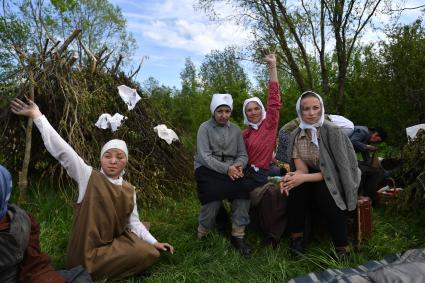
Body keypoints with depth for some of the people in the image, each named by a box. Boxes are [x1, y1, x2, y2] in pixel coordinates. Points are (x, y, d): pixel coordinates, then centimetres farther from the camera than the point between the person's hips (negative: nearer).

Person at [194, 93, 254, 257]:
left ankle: (238, 236, -17)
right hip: (207, 169, -3)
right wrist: (226, 168, -25)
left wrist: (238, 166, -18)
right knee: (213, 190, -34)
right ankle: (203, 232, -10)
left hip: (231, 169, 4)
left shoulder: (236, 130, 12)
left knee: (243, 187, -27)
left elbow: (242, 155, 7)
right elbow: (204, 156, -13)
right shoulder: (205, 128, -3)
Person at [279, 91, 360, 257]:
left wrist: (304, 178, -30)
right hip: (314, 178, 4)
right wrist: (291, 177, -32)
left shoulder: (332, 131, -20)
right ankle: (296, 238, -12)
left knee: (323, 189, -34)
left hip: (337, 180, -3)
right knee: (296, 189, -26)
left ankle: (342, 248, -21)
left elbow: (337, 170, -21)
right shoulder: (295, 135, -6)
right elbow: (301, 169, -9)